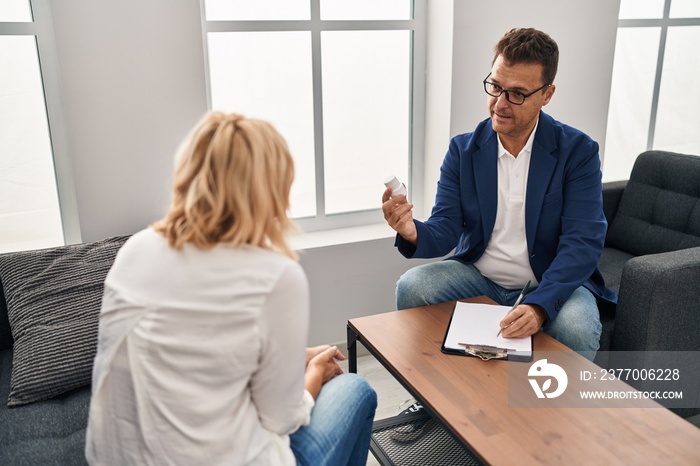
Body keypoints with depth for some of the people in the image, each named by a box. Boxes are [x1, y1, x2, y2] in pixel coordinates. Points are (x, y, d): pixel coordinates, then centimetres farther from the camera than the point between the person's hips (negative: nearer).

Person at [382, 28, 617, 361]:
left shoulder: (578, 151, -10)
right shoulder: (463, 149, -2)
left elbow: (583, 242, -18)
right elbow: (445, 231, -7)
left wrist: (539, 306, -33)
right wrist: (413, 233, -33)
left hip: (551, 281, -2)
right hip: (477, 276, 3)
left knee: (577, 330, -32)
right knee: (411, 287, -20)